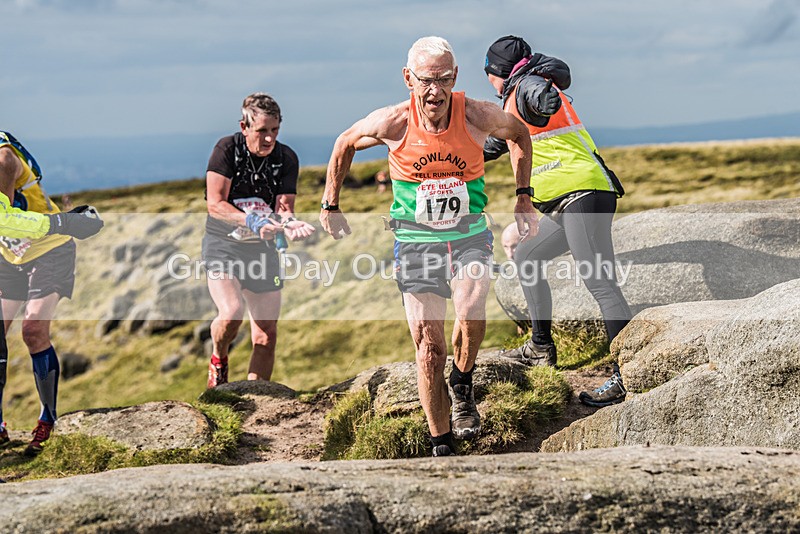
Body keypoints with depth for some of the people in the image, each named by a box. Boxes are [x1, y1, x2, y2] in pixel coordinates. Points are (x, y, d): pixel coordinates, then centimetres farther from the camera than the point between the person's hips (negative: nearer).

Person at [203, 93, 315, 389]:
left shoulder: (286, 158, -2)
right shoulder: (227, 149, -12)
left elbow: (284, 206, -5)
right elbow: (215, 204, -17)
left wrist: (287, 223, -30)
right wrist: (253, 221, -31)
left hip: (263, 248, 4)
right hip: (223, 244, -4)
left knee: (267, 333, 1)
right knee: (232, 313, -26)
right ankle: (218, 360, 6)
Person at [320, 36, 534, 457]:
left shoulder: (477, 116, -15)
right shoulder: (393, 123, -15)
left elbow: (518, 134, 8)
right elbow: (345, 144, 6)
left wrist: (523, 198, 7)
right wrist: (330, 206, 10)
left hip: (470, 237, 0)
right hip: (417, 242, 0)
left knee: (471, 315, -27)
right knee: (429, 346, -3)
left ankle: (462, 386, 5)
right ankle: (442, 447, 12)